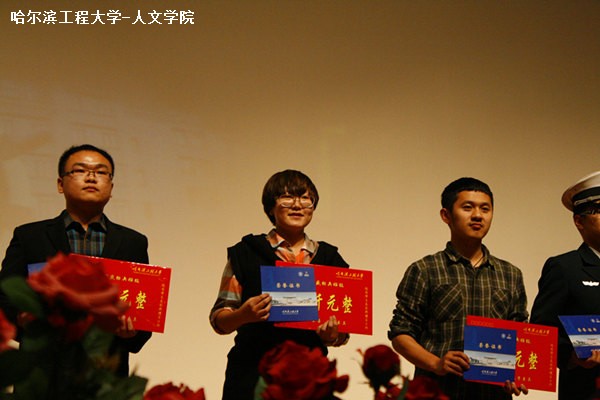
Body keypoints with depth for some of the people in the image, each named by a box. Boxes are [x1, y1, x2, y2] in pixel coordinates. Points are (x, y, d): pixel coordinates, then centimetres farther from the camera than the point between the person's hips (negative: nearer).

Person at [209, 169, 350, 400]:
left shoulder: (329, 258, 11)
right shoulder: (245, 253, 4)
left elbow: (343, 334, 14)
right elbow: (218, 320, 2)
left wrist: (332, 335, -8)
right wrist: (243, 315, -18)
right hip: (252, 376, -2)